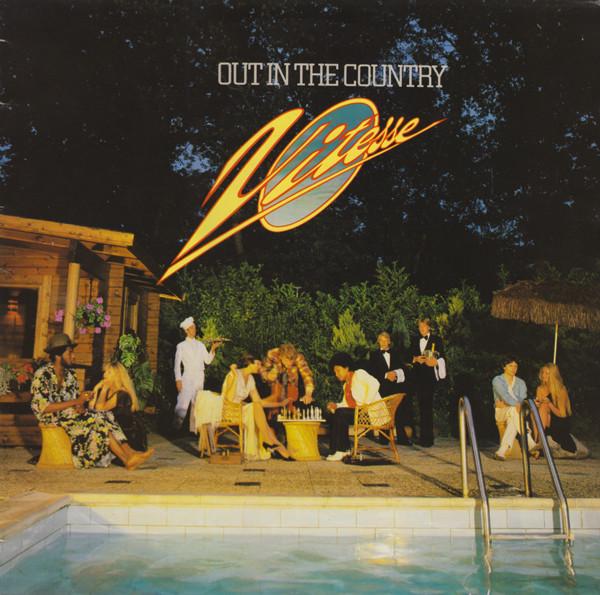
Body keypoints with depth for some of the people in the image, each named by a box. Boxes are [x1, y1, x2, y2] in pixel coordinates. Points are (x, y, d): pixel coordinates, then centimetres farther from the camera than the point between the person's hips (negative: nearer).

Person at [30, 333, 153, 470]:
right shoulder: (42, 376, -12)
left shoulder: (69, 374, 11)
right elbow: (44, 407, -19)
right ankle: (127, 460, -25)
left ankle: (130, 453, -34)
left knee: (104, 420, -20)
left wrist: (81, 406, -12)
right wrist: (76, 402, -20)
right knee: (99, 424, -25)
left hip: (73, 414, 7)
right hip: (55, 419, -7)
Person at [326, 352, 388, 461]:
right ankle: (345, 448, -2)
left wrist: (366, 403, -24)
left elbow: (374, 383, -21)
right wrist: (336, 406, -4)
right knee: (333, 415, -1)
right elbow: (346, 404, 16)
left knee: (340, 414, -23)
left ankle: (340, 451, -16)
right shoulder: (346, 385, 21)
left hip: (373, 412, -9)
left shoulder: (359, 374, -4)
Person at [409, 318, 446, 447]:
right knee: (422, 404, 6)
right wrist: (416, 359, -6)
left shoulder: (436, 340, 3)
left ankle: (427, 437, -3)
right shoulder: (415, 341, 16)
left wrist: (435, 361, -17)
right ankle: (423, 436, 12)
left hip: (430, 375, -4)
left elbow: (441, 358, 1)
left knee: (427, 404, -8)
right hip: (418, 375, 4)